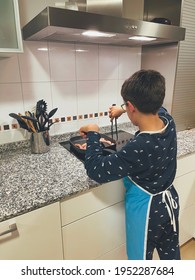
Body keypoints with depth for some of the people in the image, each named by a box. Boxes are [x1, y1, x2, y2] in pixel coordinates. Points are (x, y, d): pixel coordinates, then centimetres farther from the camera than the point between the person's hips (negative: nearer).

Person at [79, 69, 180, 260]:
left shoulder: (139, 148, -37)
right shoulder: (168, 121, -15)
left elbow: (96, 170, -29)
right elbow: (156, 108, 11)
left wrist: (92, 134, -18)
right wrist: (123, 110, 12)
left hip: (146, 210, -7)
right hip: (169, 201, 7)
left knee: (141, 258, 22)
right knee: (171, 252, 30)